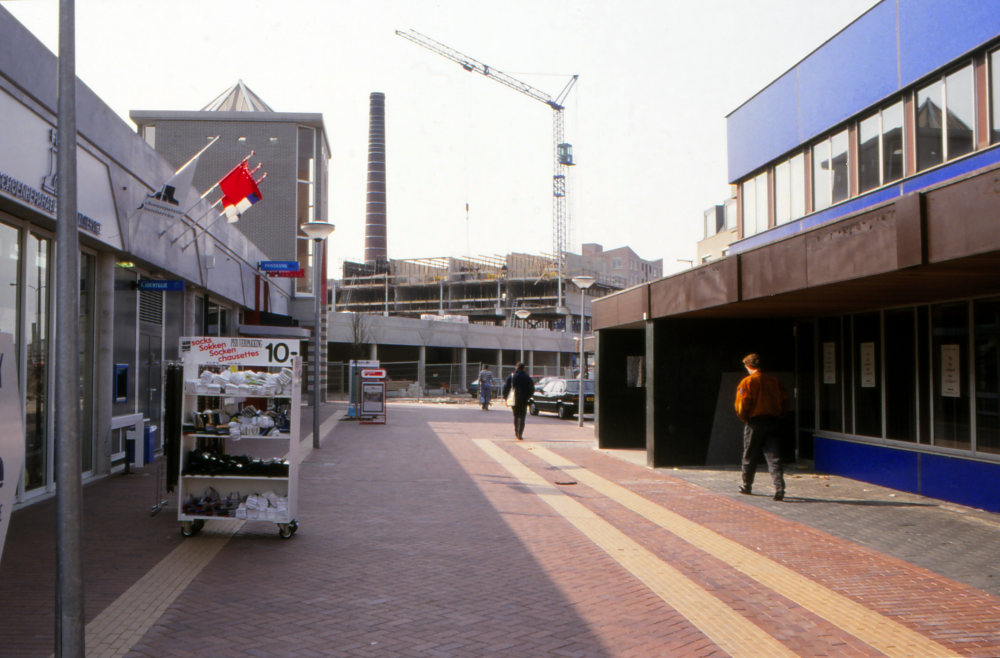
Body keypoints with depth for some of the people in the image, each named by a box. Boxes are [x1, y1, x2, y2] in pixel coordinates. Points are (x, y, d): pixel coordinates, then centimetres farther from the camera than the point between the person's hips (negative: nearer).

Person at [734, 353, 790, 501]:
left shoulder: (747, 381, -6)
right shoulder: (774, 381, 7)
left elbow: (742, 403, -13)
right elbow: (785, 399, 7)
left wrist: (744, 417, 4)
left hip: (755, 423, -3)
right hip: (772, 422, 3)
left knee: (750, 457, 12)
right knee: (774, 457, -1)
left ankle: (746, 486, 25)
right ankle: (779, 488, -15)